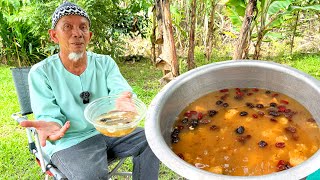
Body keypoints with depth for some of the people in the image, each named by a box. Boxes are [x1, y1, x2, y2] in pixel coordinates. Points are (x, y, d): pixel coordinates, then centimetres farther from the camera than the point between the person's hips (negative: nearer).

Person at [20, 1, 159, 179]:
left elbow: (121, 91, -14)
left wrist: (123, 101, -41)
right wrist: (51, 126, -36)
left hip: (108, 130, 4)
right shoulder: (41, 73, -7)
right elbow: (49, 114, -10)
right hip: (69, 140, -4)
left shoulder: (105, 63, 1)